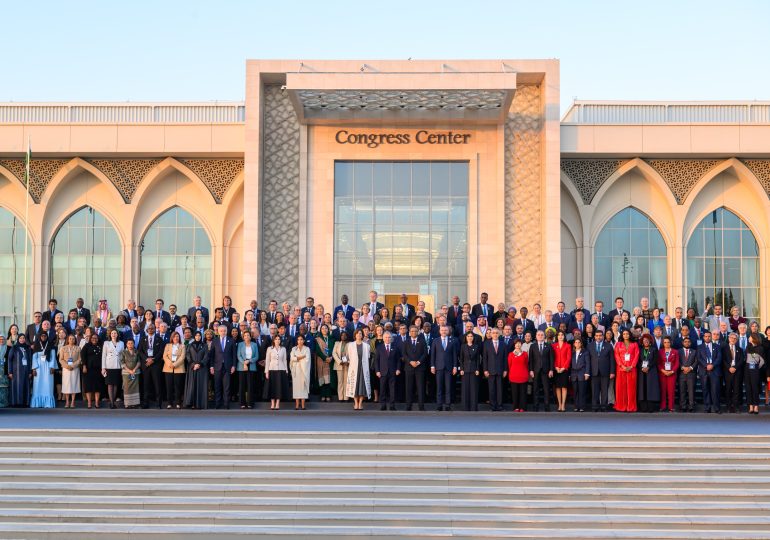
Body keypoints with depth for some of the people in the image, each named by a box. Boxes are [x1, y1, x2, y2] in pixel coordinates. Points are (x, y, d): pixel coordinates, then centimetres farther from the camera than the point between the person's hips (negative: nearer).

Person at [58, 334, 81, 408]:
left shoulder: (78, 348, 7)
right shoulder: (63, 348, 8)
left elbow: (79, 359, 2)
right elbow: (61, 359, 3)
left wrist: (73, 366, -12)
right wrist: (67, 366, -12)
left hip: (75, 368, 0)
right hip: (66, 368, 0)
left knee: (74, 384, -3)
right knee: (66, 384, -2)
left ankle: (72, 402, -1)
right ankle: (67, 402, 0)